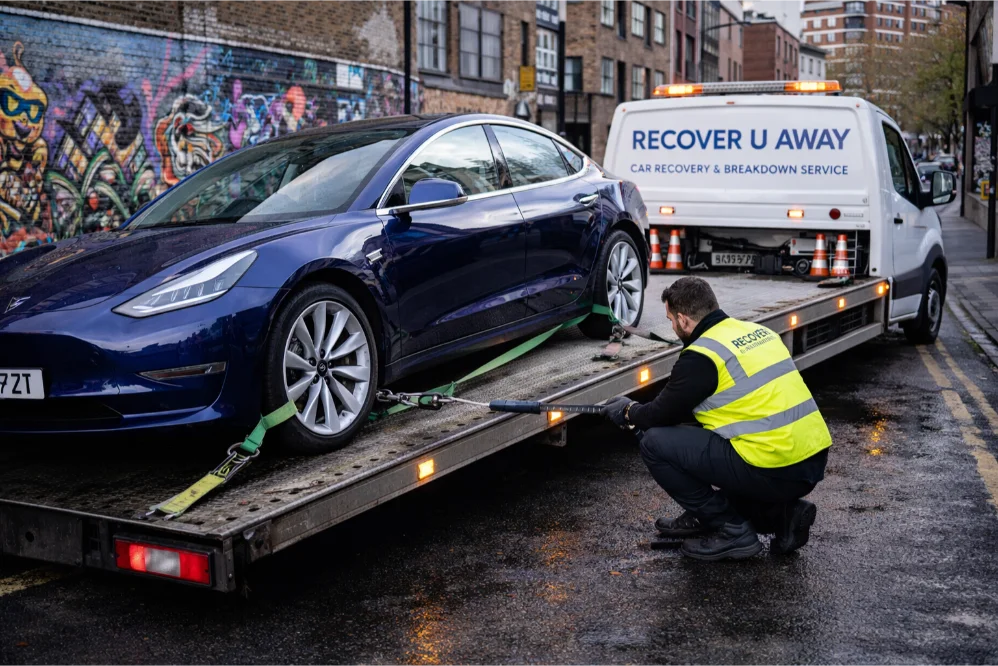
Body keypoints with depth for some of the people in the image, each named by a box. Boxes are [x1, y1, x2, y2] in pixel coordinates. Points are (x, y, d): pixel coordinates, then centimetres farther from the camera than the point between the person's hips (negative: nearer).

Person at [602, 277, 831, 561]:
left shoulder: (701, 356, -10)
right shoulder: (757, 331, 14)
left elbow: (663, 414, 2)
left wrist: (629, 413, 24)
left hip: (775, 472, -9)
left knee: (654, 442, -2)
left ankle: (732, 532, 4)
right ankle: (782, 513, 15)